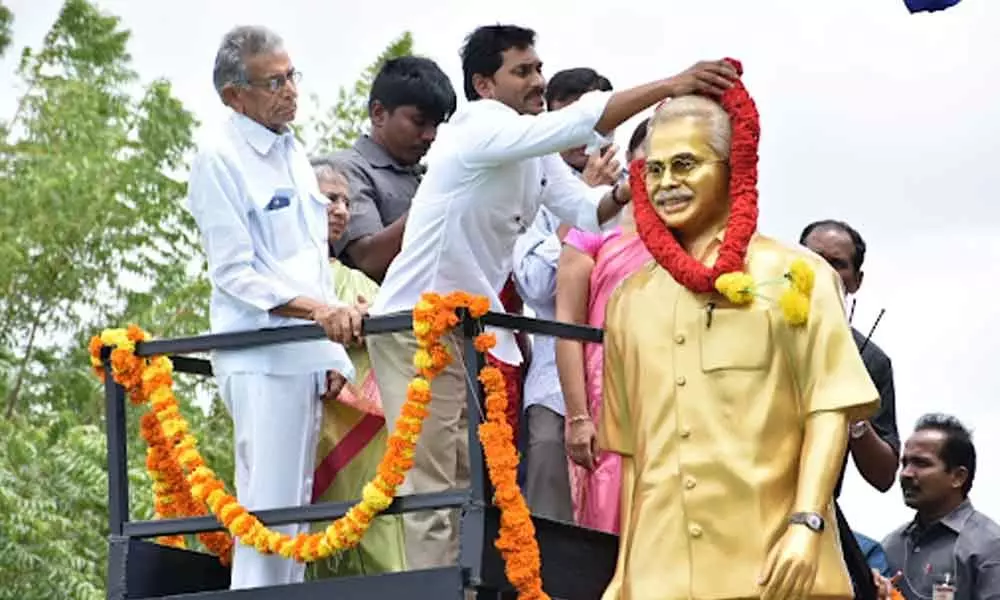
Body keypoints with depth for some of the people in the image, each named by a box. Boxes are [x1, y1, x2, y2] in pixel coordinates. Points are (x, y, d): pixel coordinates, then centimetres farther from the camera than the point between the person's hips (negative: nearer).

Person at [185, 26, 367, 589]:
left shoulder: (293, 152, 16)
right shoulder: (220, 158, -8)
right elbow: (235, 273, -13)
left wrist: (337, 322, 16)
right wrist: (315, 309, -23)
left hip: (309, 353, 8)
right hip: (262, 357, -8)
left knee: (296, 506, 8)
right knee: (269, 506, -12)